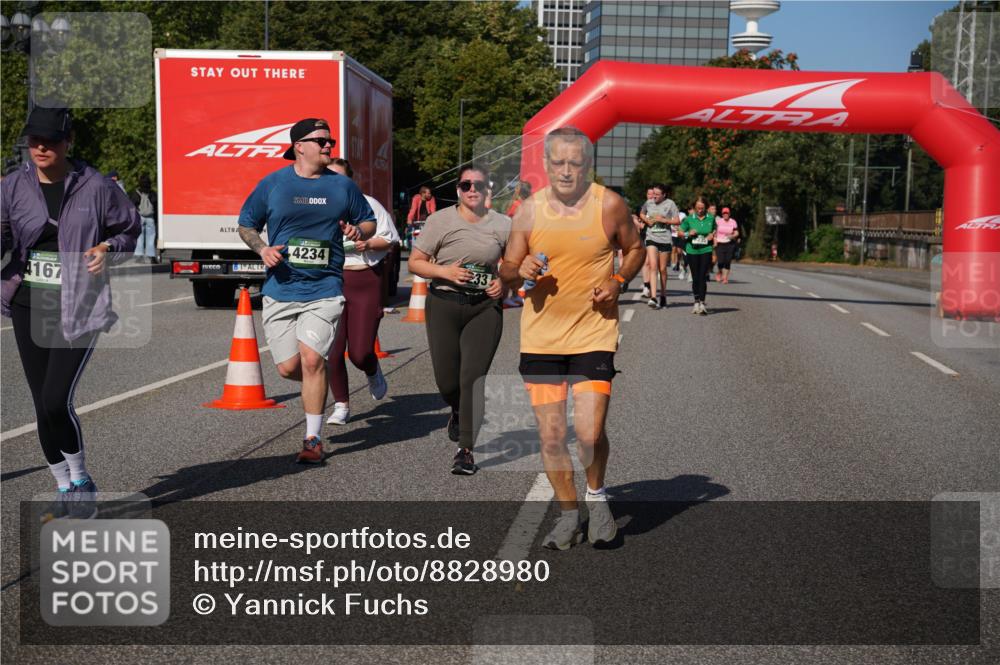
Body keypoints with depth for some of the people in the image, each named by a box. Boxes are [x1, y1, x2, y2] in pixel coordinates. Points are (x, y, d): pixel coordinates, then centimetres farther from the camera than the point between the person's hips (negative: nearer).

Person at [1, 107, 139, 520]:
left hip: (77, 311, -4)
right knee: (43, 406, 8)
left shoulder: (95, 187, -5)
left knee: (56, 401, -13)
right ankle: (66, 491, 24)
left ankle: (81, 482, 11)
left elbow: (129, 228, 9)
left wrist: (108, 247, -11)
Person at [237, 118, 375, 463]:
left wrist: (358, 231, -6)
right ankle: (318, 384, 36)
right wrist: (262, 249, -6)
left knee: (311, 360, -16)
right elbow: (246, 225, 13)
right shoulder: (272, 184, 4)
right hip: (281, 289, 1)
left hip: (324, 290, -1)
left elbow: (369, 221, 18)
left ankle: (313, 439, -4)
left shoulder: (342, 185, 6)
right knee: (288, 367, -1)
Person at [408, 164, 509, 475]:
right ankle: (458, 411, 40)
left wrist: (504, 282, -4)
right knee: (446, 379, 2)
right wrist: (444, 271, -16)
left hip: (485, 307, 0)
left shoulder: (502, 224, 5)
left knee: (474, 377, -8)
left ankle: (466, 450, -2)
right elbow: (415, 262, 0)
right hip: (444, 304, 0)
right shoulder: (440, 220, -1)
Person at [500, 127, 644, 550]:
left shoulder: (609, 205, -4)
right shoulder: (530, 211, 0)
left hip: (594, 334, -2)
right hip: (540, 337, 2)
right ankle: (568, 514, 24)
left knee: (589, 433, -10)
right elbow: (507, 271, 8)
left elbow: (635, 249, 12)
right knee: (551, 436, 3)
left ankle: (597, 494, 22)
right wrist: (519, 270, -15)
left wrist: (618, 281, -7)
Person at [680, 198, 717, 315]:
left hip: (706, 250, -1)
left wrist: (712, 235, -1)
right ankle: (696, 302, 18)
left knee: (703, 277, -11)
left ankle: (702, 303, -14)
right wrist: (688, 234, -11)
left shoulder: (711, 219, 4)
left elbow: (715, 230, 20)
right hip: (692, 251, 1)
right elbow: (680, 232, 8)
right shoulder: (689, 219, 2)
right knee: (695, 278, 6)